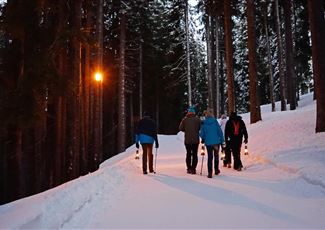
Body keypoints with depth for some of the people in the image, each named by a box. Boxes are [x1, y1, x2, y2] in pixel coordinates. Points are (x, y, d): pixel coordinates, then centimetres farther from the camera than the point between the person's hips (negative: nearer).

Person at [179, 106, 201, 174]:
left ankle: (189, 168, 14)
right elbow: (200, 128, 0)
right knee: (195, 154, 5)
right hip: (195, 140, -1)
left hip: (187, 140, 1)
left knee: (188, 154, 13)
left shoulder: (184, 119, -4)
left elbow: (180, 128, -2)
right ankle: (193, 169, 0)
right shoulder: (197, 119, -6)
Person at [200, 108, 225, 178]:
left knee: (209, 157, 8)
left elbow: (201, 133, -2)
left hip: (208, 142, 0)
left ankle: (210, 173, 3)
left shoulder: (203, 123, -4)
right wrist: (222, 140, 1)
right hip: (216, 141, 0)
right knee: (216, 155, 19)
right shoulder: (215, 121, -7)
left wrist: (203, 139, 19)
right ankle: (216, 170, 28)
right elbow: (220, 131, -7)